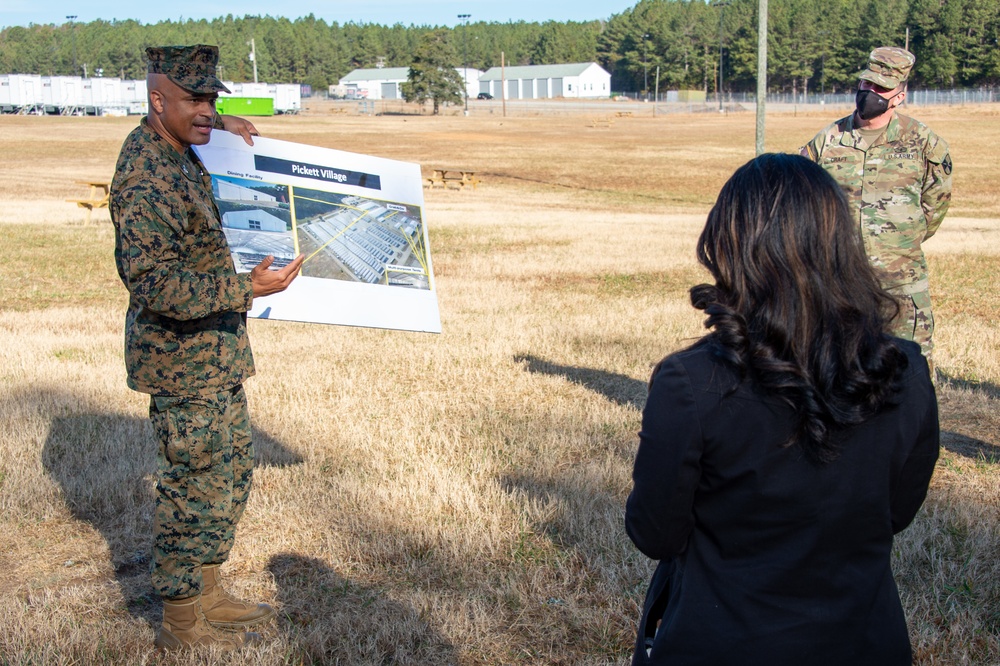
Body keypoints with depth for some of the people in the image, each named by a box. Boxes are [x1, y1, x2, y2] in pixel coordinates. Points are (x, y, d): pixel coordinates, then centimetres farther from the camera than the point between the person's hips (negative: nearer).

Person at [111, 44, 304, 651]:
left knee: (232, 472, 18)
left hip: (216, 353, 10)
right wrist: (247, 288, -34)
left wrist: (222, 127, 15)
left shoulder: (181, 152, 8)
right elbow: (154, 283, -28)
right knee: (194, 485, 1)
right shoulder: (145, 175, -22)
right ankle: (182, 622, 16)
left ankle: (208, 593, 33)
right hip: (183, 359, -10)